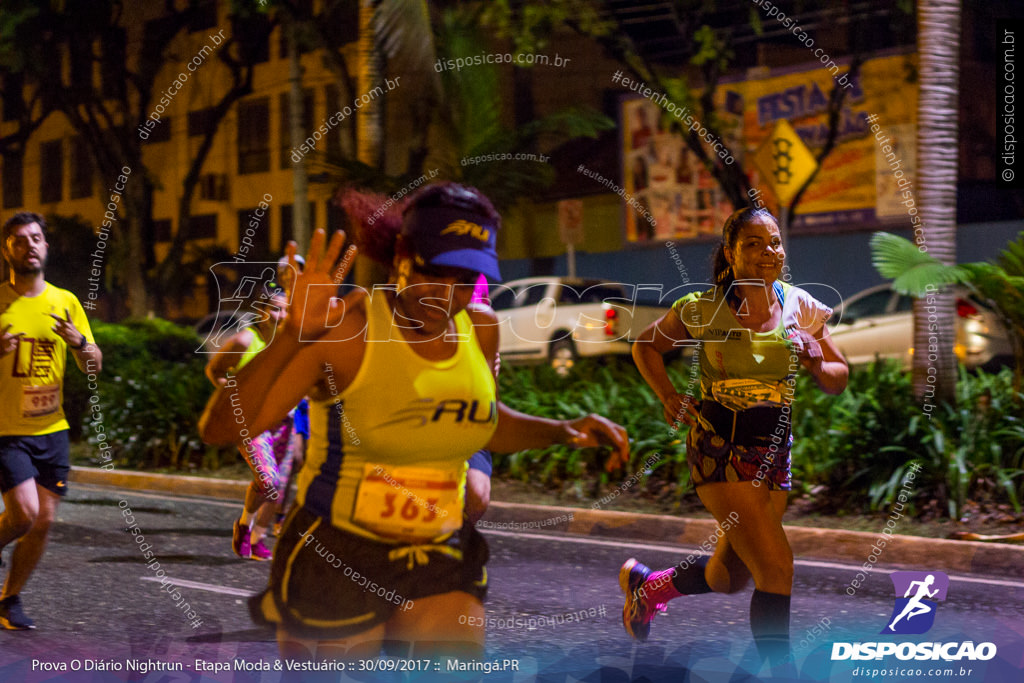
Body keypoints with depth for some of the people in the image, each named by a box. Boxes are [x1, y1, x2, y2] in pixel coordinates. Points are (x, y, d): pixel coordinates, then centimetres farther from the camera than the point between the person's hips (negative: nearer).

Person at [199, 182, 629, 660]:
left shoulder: (480, 330, 0)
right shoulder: (346, 329, -18)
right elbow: (220, 428, -25)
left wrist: (564, 431, 5)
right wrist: (292, 335, -36)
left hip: (437, 562, 5)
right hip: (334, 560, -5)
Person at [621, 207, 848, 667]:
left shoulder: (801, 308, 1)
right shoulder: (703, 310, -7)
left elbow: (837, 381, 10)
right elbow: (646, 346, 10)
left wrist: (817, 363, -12)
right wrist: (669, 397, -4)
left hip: (774, 452, 5)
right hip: (719, 450, -5)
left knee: (728, 578, 14)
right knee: (776, 567, -18)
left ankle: (646, 585, 43)